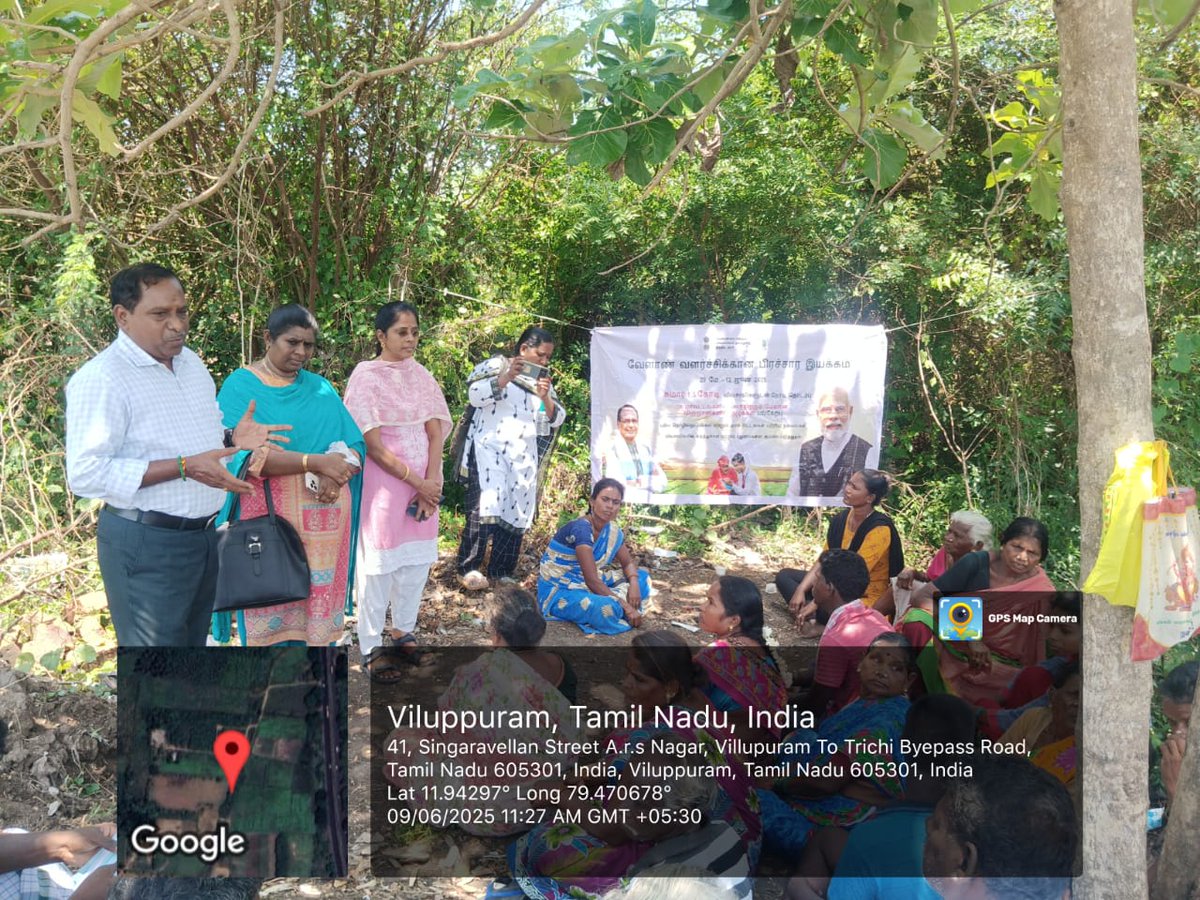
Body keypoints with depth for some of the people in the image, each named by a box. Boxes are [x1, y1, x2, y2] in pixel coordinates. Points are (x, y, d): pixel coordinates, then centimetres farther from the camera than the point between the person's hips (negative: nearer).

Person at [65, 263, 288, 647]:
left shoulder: (191, 362, 9)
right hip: (144, 543, -8)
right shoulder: (100, 379, -17)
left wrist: (231, 437, 2)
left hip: (203, 535, 8)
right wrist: (184, 467, -28)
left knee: (193, 646, 21)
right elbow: (87, 474, -24)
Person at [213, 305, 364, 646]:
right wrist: (316, 462, -21)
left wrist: (335, 474, -16)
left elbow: (355, 445, 7)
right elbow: (245, 453, -15)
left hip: (324, 518, 4)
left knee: (318, 601, 7)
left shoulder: (321, 388, 13)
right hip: (270, 517, -4)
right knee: (273, 608, 0)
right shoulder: (241, 385, -3)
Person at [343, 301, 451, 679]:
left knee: (418, 559, 11)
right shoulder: (366, 376, -9)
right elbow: (373, 444, -12)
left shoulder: (420, 375, 8)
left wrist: (431, 481, -10)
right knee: (379, 562, -1)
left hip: (424, 482, 6)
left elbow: (435, 432, 4)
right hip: (384, 480, -5)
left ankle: (403, 630, 28)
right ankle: (371, 647, 8)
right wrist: (417, 483, -12)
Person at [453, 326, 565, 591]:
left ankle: (501, 572, 15)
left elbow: (556, 419, 11)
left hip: (523, 456, 6)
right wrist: (505, 378, -22)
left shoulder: (543, 379, 17)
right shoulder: (496, 365, 1)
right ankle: (469, 567, -8)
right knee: (486, 507, -17)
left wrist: (546, 399, -9)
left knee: (516, 515, 5)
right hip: (489, 448, -6)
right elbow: (475, 395, -12)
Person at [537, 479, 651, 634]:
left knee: (642, 576, 5)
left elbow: (628, 563, 11)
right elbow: (592, 580, -29)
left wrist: (634, 584, -13)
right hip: (559, 591, -9)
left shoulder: (612, 529, 0)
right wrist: (625, 607, -27)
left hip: (584, 584, 9)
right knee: (608, 608, -35)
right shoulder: (581, 529, -26)